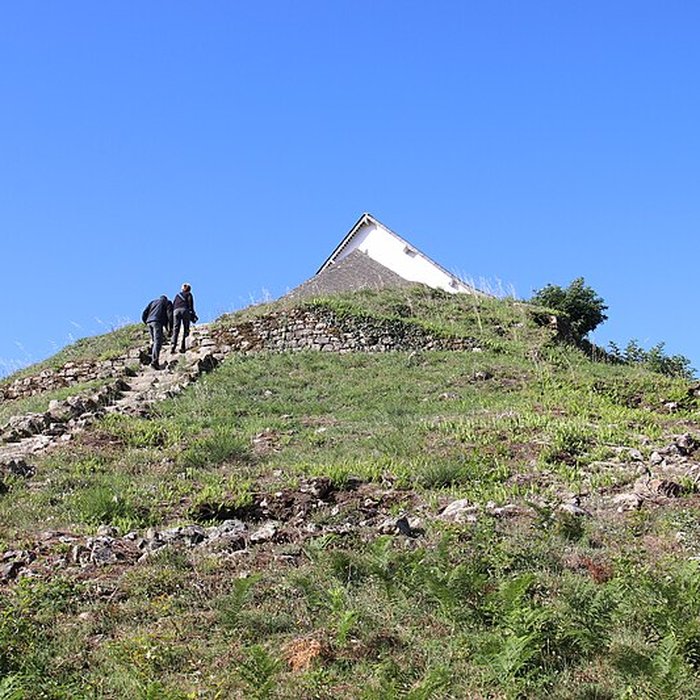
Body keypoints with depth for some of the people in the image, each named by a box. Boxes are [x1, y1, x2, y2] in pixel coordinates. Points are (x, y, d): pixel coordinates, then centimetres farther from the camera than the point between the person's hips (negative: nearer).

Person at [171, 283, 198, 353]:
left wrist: (171, 318, 20)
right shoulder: (189, 294, 21)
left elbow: (173, 305, 22)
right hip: (185, 310, -3)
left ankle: (173, 345, -26)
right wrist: (192, 314, 0)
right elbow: (190, 304, 4)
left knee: (175, 329, -5)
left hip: (176, 311, 3)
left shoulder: (177, 295, 31)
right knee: (186, 330, 0)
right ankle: (182, 347, -14)